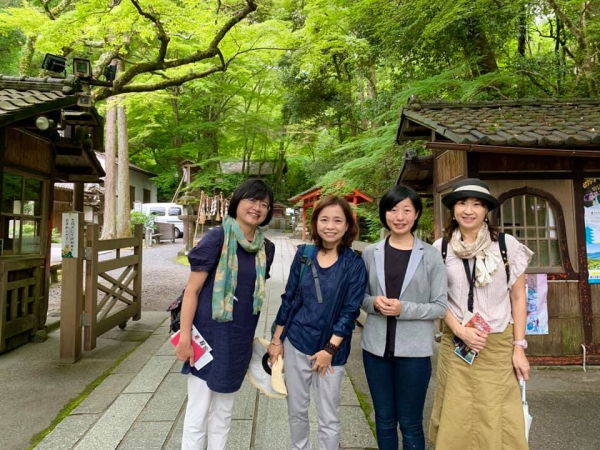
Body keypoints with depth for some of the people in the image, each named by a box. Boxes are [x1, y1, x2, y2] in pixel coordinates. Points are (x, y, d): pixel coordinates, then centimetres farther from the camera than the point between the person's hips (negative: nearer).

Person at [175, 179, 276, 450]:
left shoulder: (266, 248, 2)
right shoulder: (217, 237, -14)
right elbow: (192, 289, -13)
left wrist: (250, 335, 14)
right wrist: (185, 337, -15)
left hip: (239, 340, 5)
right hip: (209, 335, -5)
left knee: (223, 413, 20)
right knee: (197, 415, 8)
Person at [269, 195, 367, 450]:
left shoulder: (354, 264, -9)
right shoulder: (303, 254, -2)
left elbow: (349, 312, -9)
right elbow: (288, 298, 4)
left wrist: (329, 349, -13)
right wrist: (277, 339, 5)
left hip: (331, 348, -2)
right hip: (296, 342, 3)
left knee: (328, 419, 9)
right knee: (296, 409, 17)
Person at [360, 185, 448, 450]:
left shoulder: (431, 256, -5)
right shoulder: (370, 253, 2)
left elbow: (440, 307, -4)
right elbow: (360, 297, 9)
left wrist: (404, 309, -18)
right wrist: (374, 302, -13)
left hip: (414, 350, -2)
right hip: (376, 347, 3)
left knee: (410, 423, 12)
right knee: (384, 420, 17)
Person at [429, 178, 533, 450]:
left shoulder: (508, 245, -4)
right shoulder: (440, 248, -2)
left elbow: (518, 298, 2)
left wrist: (519, 347, -1)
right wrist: (460, 330, -9)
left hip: (499, 345, -1)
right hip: (456, 344, 1)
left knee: (497, 420, 4)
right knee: (456, 418, 8)